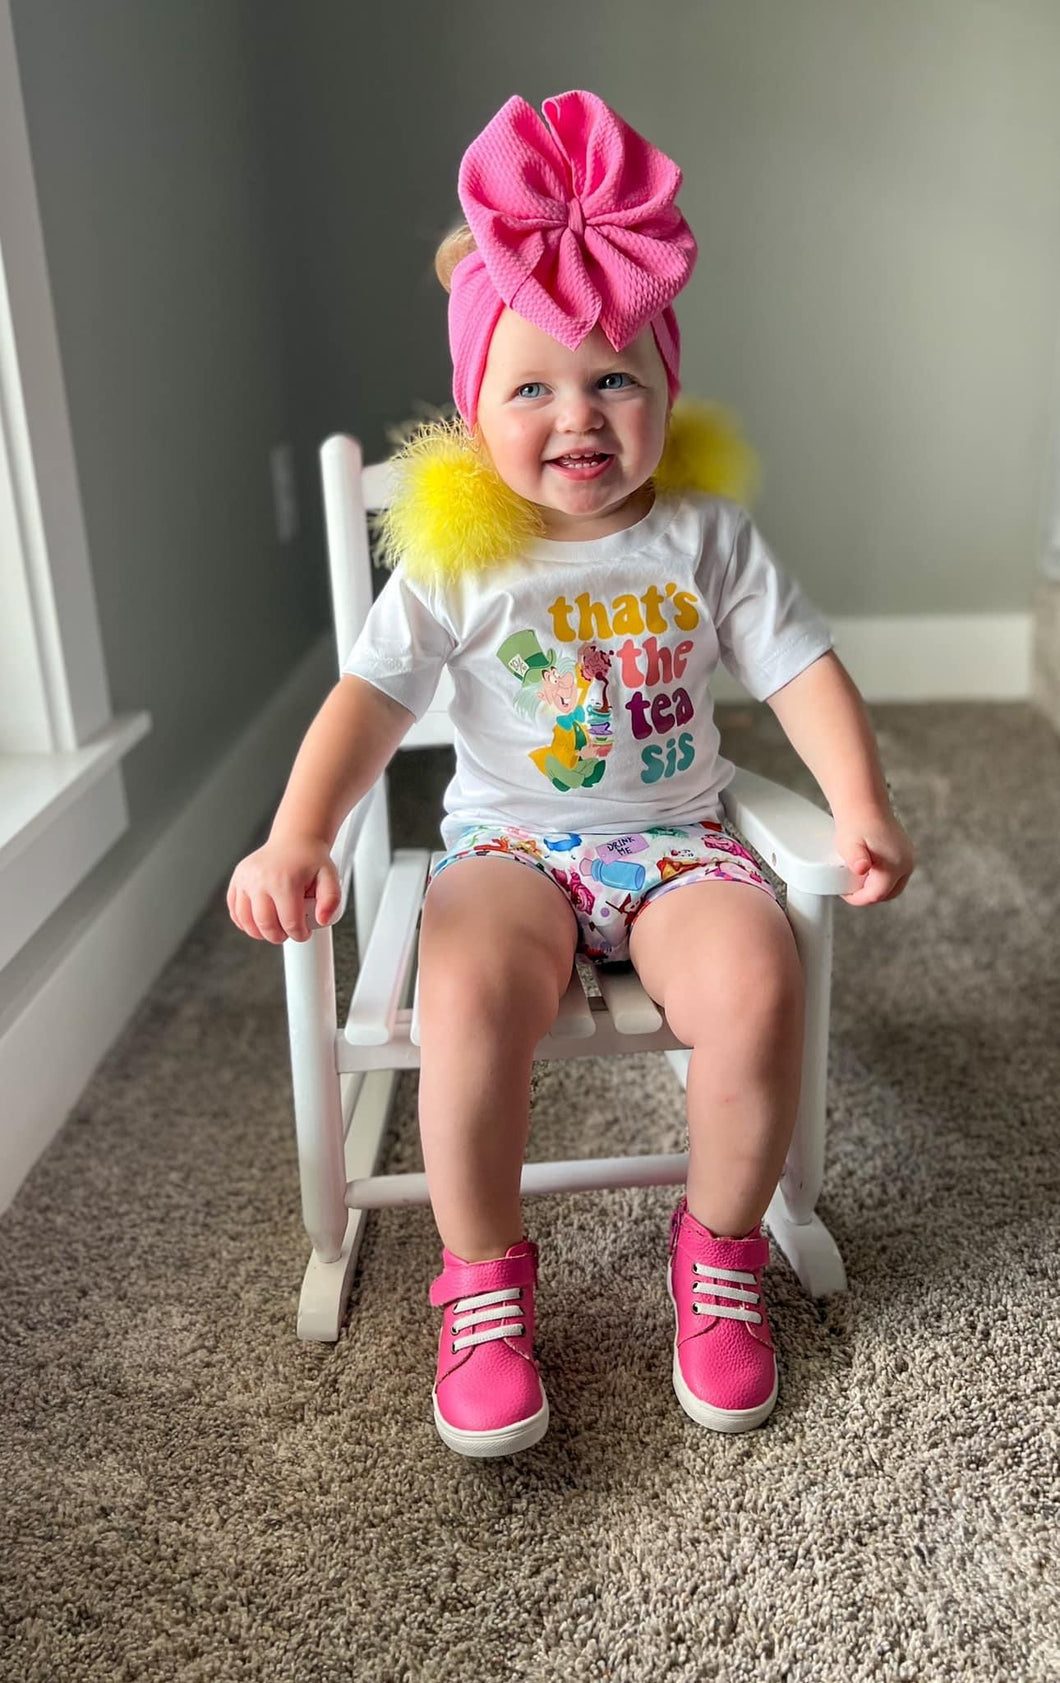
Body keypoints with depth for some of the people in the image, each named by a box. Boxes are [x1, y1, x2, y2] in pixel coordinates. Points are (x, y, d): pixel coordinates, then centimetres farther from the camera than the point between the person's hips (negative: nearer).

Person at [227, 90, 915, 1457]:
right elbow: (371, 697, -10)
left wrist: (863, 811, -15)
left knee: (757, 986, -28)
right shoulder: (456, 561, -3)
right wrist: (295, 840, -25)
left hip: (677, 838, 2)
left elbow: (804, 674, 0)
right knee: (468, 995, -32)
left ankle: (722, 1250, 1)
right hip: (513, 842, -1)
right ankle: (484, 1279, -6)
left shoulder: (708, 537, 2)